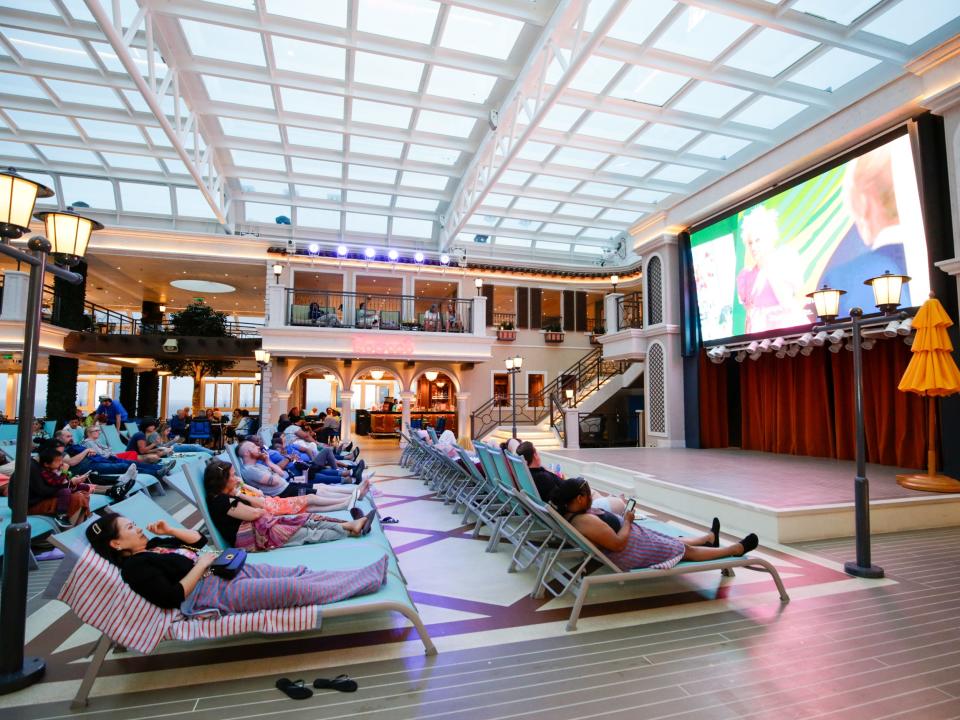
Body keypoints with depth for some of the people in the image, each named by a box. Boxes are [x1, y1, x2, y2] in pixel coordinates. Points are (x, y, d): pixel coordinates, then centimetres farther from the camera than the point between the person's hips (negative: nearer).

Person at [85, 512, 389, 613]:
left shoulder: (154, 545, 17)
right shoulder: (136, 566, -9)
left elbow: (200, 539, 23)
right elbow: (173, 597, -19)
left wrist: (170, 530, 10)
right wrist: (201, 565, -14)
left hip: (229, 570, 9)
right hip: (218, 592, -9)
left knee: (300, 572, 0)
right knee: (300, 589, -14)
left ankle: (368, 574, 2)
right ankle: (372, 577, -8)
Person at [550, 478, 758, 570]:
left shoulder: (570, 513, -5)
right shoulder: (585, 521, -36)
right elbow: (618, 544, -31)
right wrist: (627, 521, -18)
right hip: (632, 555, -9)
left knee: (674, 541, 27)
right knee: (685, 550, 10)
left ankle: (710, 538, 52)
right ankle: (737, 549, 28)